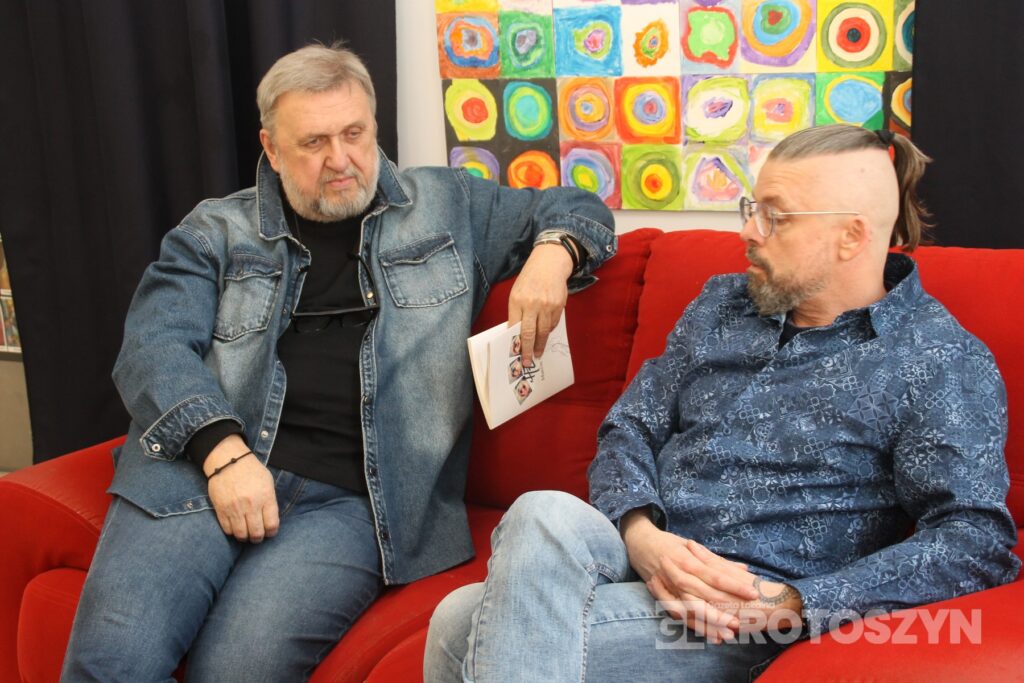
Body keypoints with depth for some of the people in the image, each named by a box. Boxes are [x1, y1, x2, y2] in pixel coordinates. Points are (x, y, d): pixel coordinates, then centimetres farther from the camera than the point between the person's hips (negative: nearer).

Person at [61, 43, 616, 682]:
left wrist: (552, 252, -2)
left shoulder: (446, 206, 18)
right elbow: (153, 346, 2)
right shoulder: (215, 233, 15)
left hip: (351, 497, 0)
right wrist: (222, 451, -16)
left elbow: (577, 207, 23)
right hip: (201, 468, 1)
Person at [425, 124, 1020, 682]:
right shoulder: (722, 304, 15)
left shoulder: (939, 359, -3)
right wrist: (639, 532, -10)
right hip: (634, 552, 6)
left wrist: (788, 606, -20)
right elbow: (629, 429, 14)